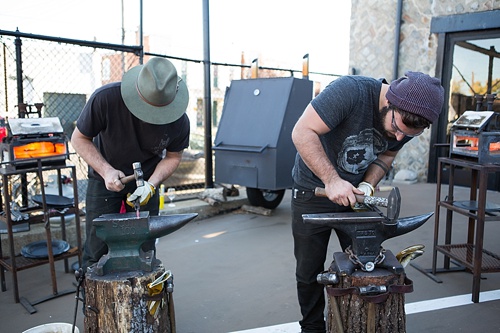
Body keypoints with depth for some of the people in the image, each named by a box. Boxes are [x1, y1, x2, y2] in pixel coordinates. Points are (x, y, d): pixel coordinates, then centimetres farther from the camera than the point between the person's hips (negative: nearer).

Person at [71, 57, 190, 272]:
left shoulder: (179, 121, -23)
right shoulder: (105, 98, -28)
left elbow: (173, 157, -4)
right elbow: (79, 138, -12)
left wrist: (151, 184, -20)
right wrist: (106, 170, -25)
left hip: (146, 181, 1)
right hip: (104, 179, -1)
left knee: (144, 251, 5)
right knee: (97, 250, 0)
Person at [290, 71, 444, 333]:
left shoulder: (407, 122, -10)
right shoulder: (350, 91, -29)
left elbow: (386, 155, 5)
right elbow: (302, 132, -30)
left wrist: (367, 185, -14)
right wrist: (332, 181, -34)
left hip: (355, 193, 4)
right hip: (313, 190, -4)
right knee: (309, 271, 7)